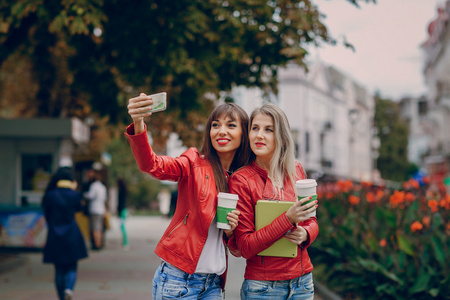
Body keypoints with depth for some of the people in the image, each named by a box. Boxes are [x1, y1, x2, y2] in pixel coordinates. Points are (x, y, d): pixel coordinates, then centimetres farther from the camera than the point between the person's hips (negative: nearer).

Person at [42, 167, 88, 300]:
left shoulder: (49, 195, -4)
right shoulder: (74, 194, -6)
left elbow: (47, 215, 4)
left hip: (55, 237, 1)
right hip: (72, 237, -1)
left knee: (59, 269, 11)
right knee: (71, 268, 7)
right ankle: (69, 288, -20)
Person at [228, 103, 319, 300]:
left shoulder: (295, 170, 3)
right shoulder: (241, 180, -10)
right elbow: (245, 248, -12)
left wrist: (305, 233, -8)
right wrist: (288, 219, -22)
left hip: (303, 282, 4)